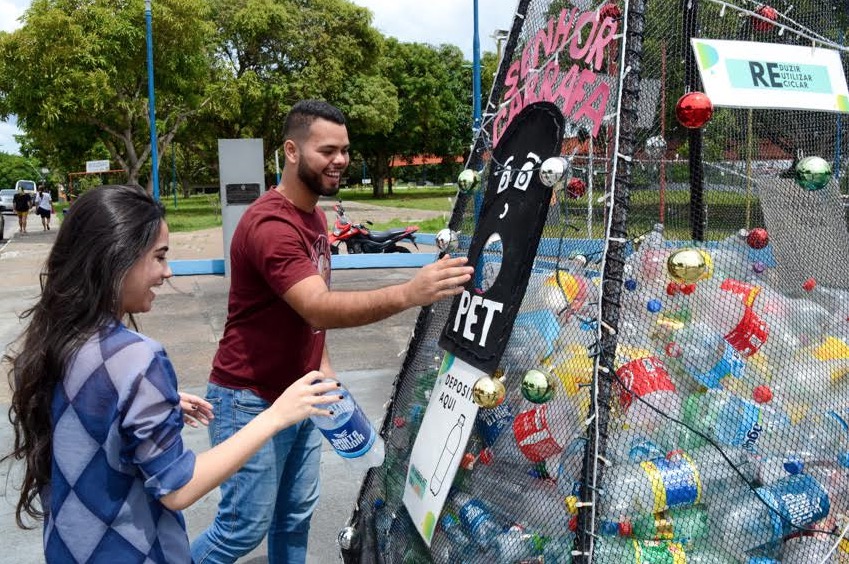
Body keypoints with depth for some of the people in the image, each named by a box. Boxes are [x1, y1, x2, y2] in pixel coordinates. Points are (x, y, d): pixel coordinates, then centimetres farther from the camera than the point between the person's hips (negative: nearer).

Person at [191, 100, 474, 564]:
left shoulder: (314, 215, 7)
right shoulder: (270, 225, -24)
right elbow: (319, 309, -37)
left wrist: (323, 368, 6)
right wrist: (409, 293, -49)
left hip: (299, 395, 8)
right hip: (251, 402, -8)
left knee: (296, 517, 15)